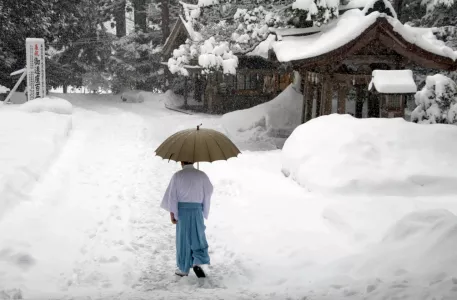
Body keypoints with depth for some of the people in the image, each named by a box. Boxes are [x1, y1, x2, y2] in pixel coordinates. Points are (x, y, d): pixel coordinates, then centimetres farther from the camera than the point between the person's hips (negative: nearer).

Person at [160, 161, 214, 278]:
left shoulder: (177, 175, -3)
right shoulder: (202, 175, 1)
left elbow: (172, 195, -7)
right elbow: (208, 193, 4)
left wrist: (172, 212, -5)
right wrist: (205, 212, 15)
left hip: (181, 209, 0)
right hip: (197, 210, 0)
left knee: (183, 239, 8)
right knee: (198, 237, 11)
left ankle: (184, 269, 14)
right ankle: (197, 263, -8)